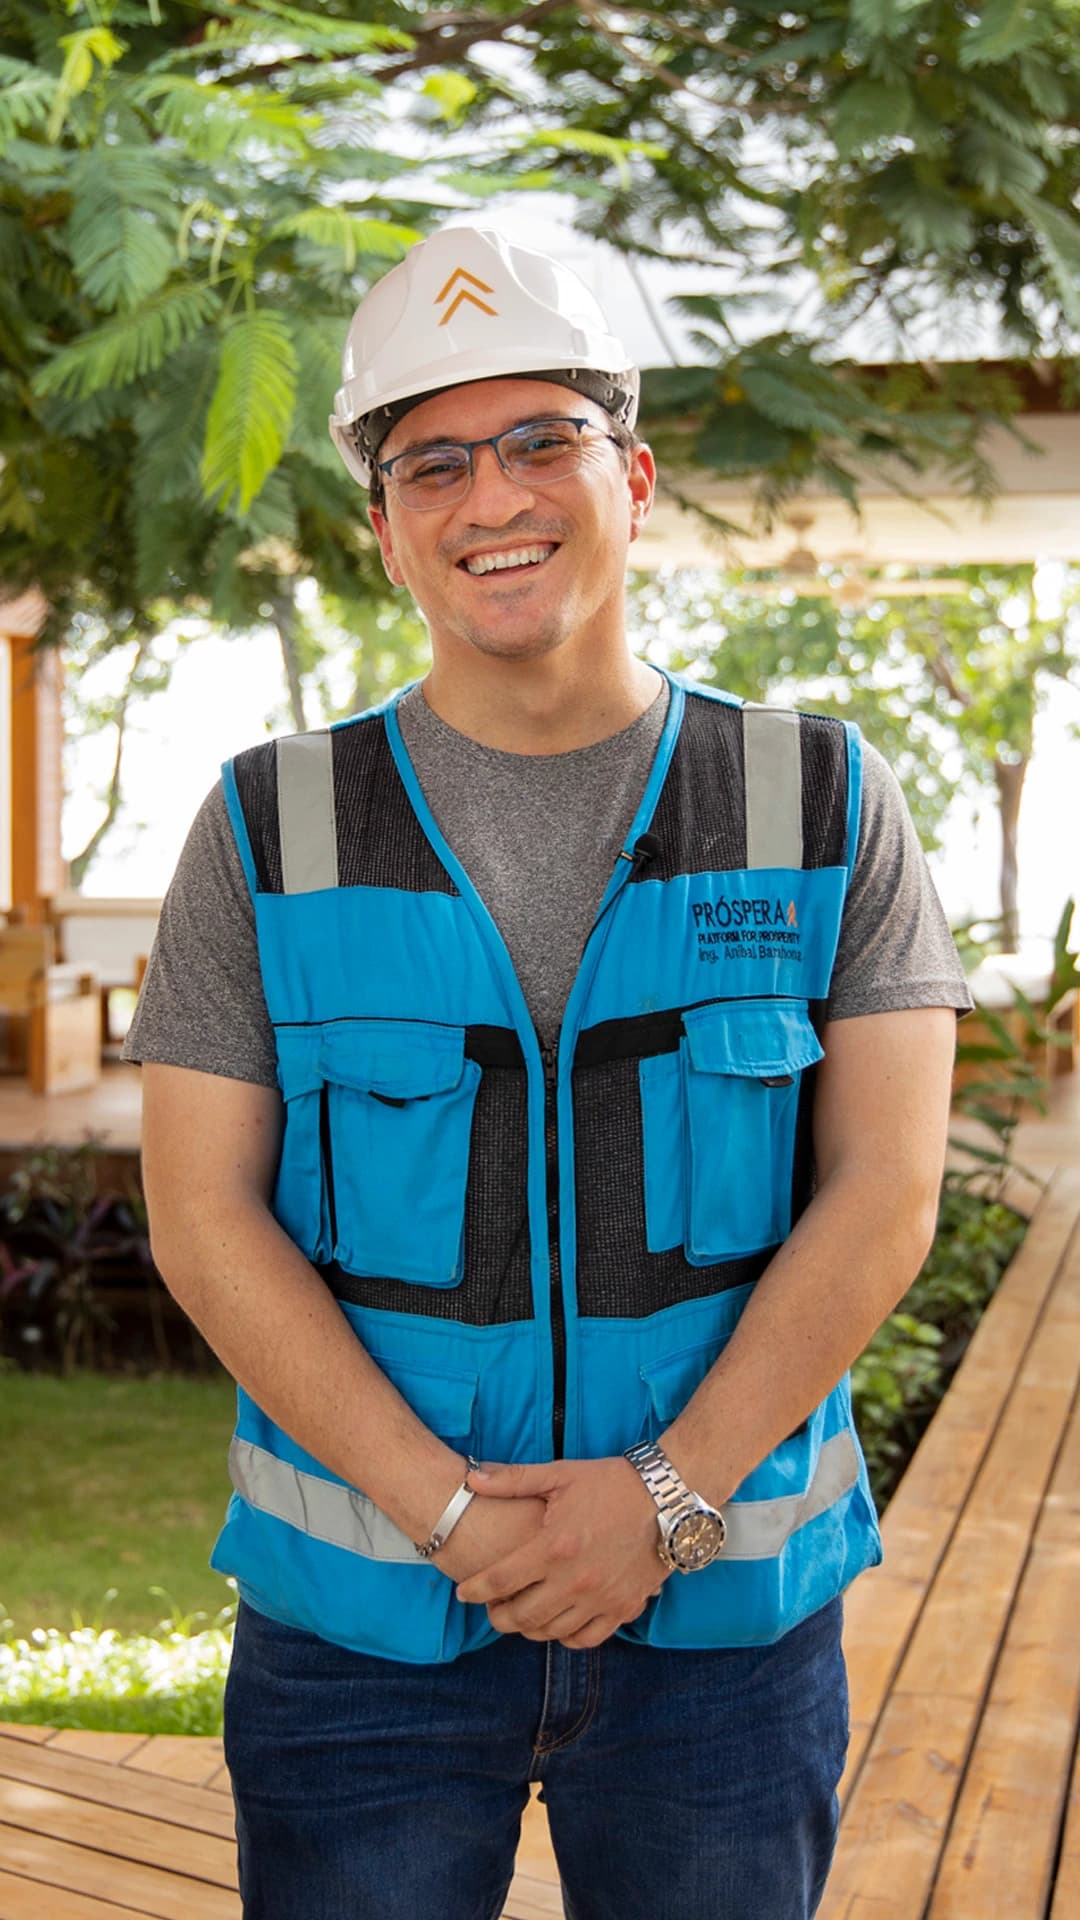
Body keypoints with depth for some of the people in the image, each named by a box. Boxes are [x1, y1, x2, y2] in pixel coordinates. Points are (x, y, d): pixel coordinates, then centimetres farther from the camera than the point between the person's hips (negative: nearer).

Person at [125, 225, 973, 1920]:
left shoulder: (823, 808, 0)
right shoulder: (274, 829, 0)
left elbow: (883, 1194, -5)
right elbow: (204, 1217, -5)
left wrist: (670, 1495, -14)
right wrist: (446, 1507, -14)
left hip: (726, 1605, 1)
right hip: (358, 1614, 0)